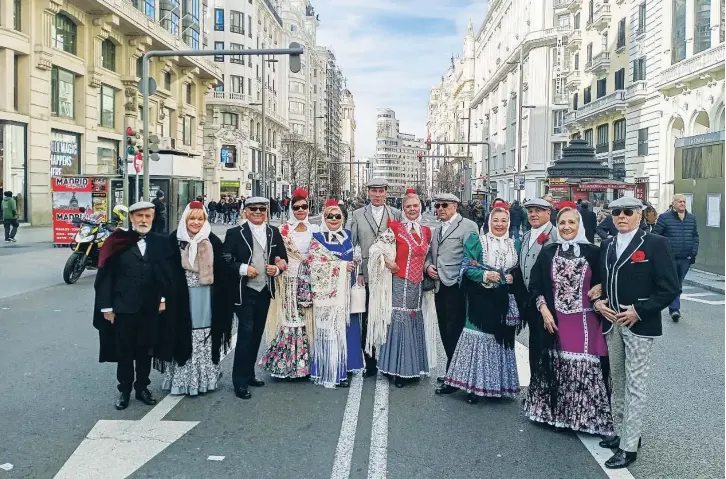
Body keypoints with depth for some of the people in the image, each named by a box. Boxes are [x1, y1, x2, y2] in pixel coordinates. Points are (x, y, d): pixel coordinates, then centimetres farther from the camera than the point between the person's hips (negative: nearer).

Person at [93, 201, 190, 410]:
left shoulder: (161, 243, 4)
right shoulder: (117, 242, -4)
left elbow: (168, 275, 5)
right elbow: (105, 276, -4)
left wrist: (163, 298, -4)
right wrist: (106, 306, -7)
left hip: (151, 308, 2)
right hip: (123, 307, -2)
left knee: (146, 349, 13)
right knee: (124, 351, 9)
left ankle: (142, 387, 28)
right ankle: (124, 390, 23)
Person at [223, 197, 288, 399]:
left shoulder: (274, 233, 8)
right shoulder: (235, 233, -4)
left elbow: (283, 259, 15)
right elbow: (225, 261, -6)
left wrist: (277, 268, -5)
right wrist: (242, 268, -19)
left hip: (265, 291, 5)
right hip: (244, 292, -5)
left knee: (257, 334, 14)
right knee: (245, 334, -7)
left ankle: (249, 373, 28)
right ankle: (240, 381, 3)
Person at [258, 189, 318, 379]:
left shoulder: (314, 230, 10)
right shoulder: (283, 229, 2)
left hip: (308, 279, 2)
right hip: (289, 279, -2)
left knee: (305, 318, 2)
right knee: (288, 318, -5)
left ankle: (304, 361, 12)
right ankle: (285, 362, 4)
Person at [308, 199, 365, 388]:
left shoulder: (348, 235, 13)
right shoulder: (317, 238, -1)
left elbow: (355, 257, 18)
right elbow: (315, 264, -10)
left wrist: (354, 264, -4)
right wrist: (341, 266, -12)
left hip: (346, 289, 4)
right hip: (328, 291, -4)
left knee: (345, 326, 5)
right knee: (330, 328, -4)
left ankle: (344, 365, 17)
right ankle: (332, 372, 2)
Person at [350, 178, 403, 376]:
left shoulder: (396, 214, 7)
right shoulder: (357, 215, 8)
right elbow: (352, 245, 5)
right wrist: (357, 272, -2)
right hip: (366, 275, 0)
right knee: (367, 319, 2)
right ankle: (369, 361, 11)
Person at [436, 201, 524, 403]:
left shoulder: (515, 244, 10)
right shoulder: (477, 241, 0)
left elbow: (519, 270, 14)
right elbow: (466, 267, -5)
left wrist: (513, 277, -7)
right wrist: (484, 275, -20)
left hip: (505, 300, 3)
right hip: (482, 298, -3)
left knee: (500, 339, 8)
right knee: (477, 337, -2)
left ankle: (495, 384, 18)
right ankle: (472, 382, 8)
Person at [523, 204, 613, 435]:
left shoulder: (592, 252, -2)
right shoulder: (547, 252, 3)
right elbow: (535, 286, 5)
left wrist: (600, 288, -12)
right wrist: (544, 311, -6)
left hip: (584, 321, -2)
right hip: (555, 320, 2)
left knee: (585, 366, -1)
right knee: (558, 365, 11)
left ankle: (584, 415, 13)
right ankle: (556, 412, 25)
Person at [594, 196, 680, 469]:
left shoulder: (655, 244, -7)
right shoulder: (607, 246, 10)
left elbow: (670, 289, -11)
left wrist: (638, 311, -17)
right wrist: (598, 302, -2)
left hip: (639, 325, -6)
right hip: (612, 324, 6)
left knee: (634, 385, -2)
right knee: (617, 382, 15)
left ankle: (629, 447, 4)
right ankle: (621, 433, 28)